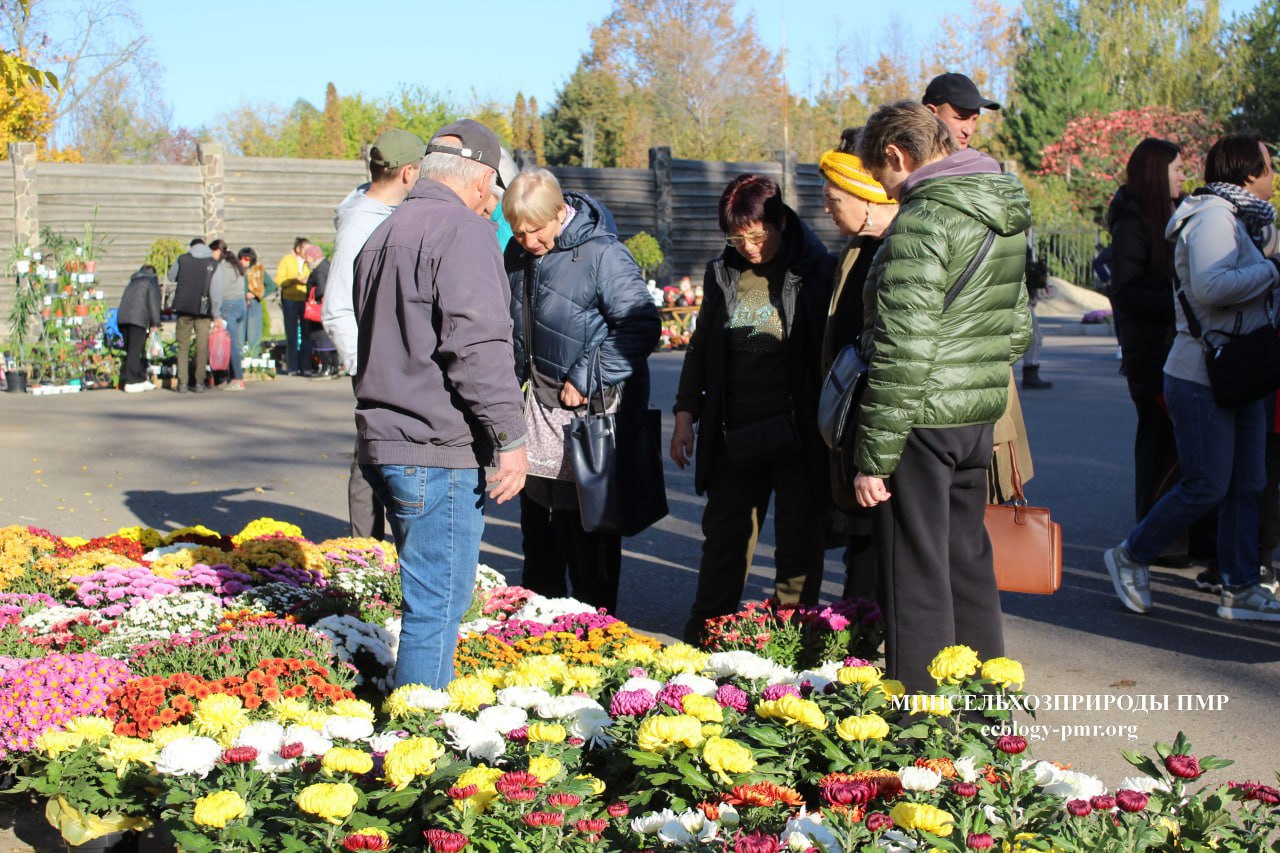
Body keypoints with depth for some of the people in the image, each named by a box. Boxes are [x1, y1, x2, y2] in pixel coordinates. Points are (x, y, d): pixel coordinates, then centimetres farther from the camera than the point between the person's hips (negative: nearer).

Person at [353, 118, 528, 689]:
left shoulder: (383, 235, 19)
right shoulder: (464, 230, -11)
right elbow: (477, 344, -20)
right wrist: (509, 436, -16)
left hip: (383, 446, 10)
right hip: (438, 453, -10)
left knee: (428, 594, 20)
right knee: (438, 604, -5)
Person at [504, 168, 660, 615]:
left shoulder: (602, 253, -17)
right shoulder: (516, 254, 5)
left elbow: (642, 326, -19)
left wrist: (587, 379, -19)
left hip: (594, 407, -7)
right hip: (537, 403, 7)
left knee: (588, 522, 0)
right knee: (536, 512, 15)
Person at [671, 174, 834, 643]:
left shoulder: (816, 273, -7)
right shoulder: (723, 273, 7)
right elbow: (701, 346, 16)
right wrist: (686, 413, 13)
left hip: (797, 434, -4)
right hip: (735, 433, 5)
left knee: (798, 543, 5)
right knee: (723, 535, 12)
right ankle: (703, 637, 23)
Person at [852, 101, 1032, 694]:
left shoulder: (923, 220, -16)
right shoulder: (1008, 214, 11)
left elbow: (904, 350, -21)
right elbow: (1017, 328, 20)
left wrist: (874, 456, -18)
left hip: (923, 418, -9)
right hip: (980, 418, 9)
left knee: (914, 575, 0)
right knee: (967, 560, 18)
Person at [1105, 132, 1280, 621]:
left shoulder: (1236, 219, 18)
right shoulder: (1214, 217, -15)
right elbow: (1209, 286, -30)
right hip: (1202, 379, -10)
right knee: (1208, 485, -6)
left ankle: (1240, 589, 13)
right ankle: (1130, 557, 11)